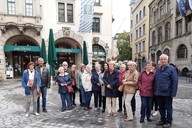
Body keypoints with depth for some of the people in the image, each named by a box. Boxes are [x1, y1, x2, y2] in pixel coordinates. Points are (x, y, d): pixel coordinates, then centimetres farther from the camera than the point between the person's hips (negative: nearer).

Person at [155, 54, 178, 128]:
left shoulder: (171, 69, -7)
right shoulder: (157, 70, 11)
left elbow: (175, 81, -11)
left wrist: (173, 93, -15)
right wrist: (155, 90, 10)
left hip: (167, 93, -5)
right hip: (159, 93, 6)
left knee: (168, 108, 8)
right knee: (161, 108, 16)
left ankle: (169, 122, 24)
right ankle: (163, 120, 31)